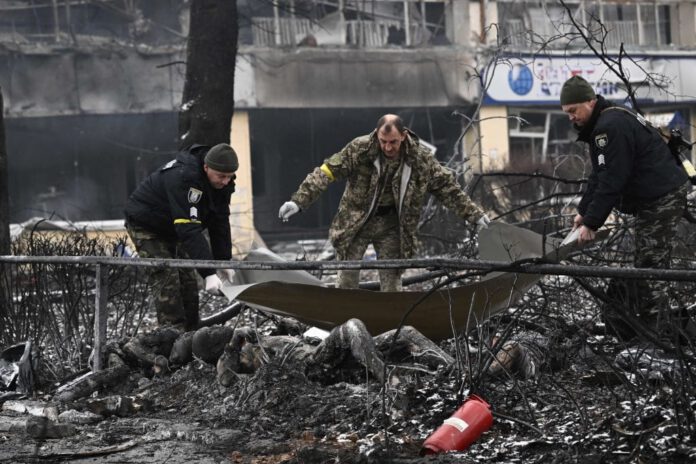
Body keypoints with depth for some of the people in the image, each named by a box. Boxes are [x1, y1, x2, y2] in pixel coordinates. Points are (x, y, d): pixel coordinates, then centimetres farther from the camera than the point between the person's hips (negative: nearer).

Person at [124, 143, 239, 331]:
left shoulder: (222, 182, -13)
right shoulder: (182, 177, -40)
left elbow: (220, 223, -5)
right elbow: (189, 230, -43)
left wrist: (224, 261, -13)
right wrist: (208, 273, -46)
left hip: (173, 228, 8)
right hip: (146, 225, -8)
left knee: (188, 279, 4)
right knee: (167, 279, -17)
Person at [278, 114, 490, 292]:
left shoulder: (421, 158, -9)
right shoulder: (359, 149, -17)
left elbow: (448, 188, 1)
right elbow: (326, 172, -16)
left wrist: (475, 214, 1)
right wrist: (298, 201, -25)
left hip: (391, 225, 1)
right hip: (356, 219, -1)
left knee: (391, 278, 2)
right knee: (347, 278, 0)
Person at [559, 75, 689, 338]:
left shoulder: (611, 126, -21)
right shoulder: (600, 125, 14)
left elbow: (611, 181, -24)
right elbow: (598, 176, 18)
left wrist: (591, 223, -21)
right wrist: (584, 211, 11)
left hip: (663, 197, -11)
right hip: (651, 199, 11)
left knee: (650, 264, -11)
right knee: (645, 261, 13)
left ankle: (650, 324, -9)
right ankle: (647, 320, 18)